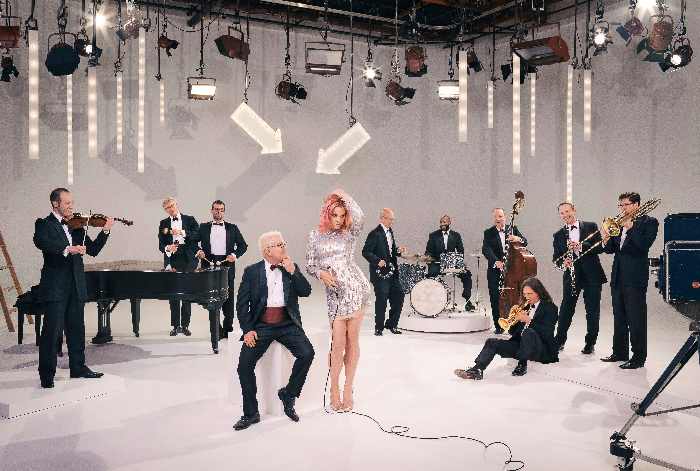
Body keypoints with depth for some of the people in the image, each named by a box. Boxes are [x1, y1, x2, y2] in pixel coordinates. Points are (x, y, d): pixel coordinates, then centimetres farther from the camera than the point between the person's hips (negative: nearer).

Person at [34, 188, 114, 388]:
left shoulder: (76, 226, 14)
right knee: (51, 331, -2)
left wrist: (105, 231, -4)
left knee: (77, 329, 14)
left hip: (76, 287, 6)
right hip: (56, 287, -6)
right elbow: (40, 241, -24)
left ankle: (78, 367, 26)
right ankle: (47, 374, 7)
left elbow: (93, 250, 9)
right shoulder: (44, 224, -2)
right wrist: (67, 249, -35)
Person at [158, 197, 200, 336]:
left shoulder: (190, 220, 8)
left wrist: (183, 233, -18)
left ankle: (185, 325, 10)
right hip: (172, 261, 1)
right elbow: (161, 244, 6)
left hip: (188, 262, -1)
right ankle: (175, 326, 10)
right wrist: (167, 248, -16)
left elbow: (198, 236, -6)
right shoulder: (163, 224, 13)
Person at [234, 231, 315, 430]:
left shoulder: (292, 268, 10)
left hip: (287, 324, 1)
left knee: (307, 353, -22)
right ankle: (251, 413, 0)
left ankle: (288, 394, 1)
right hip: (261, 325, -1)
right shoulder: (252, 271, 5)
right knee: (245, 363, -18)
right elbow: (242, 303, 2)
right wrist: (247, 330, -9)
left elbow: (306, 292, -1)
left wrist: (292, 272, -12)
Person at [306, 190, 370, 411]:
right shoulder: (315, 235, 9)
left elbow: (359, 217, -20)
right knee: (338, 343, -1)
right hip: (334, 293, 1)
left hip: (356, 288, -1)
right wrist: (321, 273, -9)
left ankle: (348, 388, 16)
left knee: (352, 340, 3)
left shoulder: (349, 233, 3)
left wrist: (345, 197, -5)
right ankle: (334, 389, 16)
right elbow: (310, 265, 12)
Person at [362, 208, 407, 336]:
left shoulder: (390, 232, 14)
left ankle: (391, 324, 22)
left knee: (398, 296, 7)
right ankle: (379, 327, 13)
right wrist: (377, 261, -27)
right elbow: (365, 252, -15)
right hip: (380, 273, -8)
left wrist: (398, 250, 4)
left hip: (392, 272, 8)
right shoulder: (375, 234, -12)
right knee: (381, 299, -2)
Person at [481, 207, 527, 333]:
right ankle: (498, 326, 11)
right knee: (495, 299, 1)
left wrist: (518, 239, -23)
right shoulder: (488, 233, 2)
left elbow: (525, 242, 2)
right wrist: (495, 261, -32)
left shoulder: (513, 229, 10)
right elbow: (486, 249, -14)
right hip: (495, 272, -1)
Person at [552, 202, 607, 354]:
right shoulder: (559, 235, 9)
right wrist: (563, 263, -16)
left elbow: (600, 247, -5)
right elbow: (556, 257, 6)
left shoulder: (591, 226, 3)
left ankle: (590, 343, 18)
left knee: (593, 311, 5)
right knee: (566, 309, 1)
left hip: (592, 275, -1)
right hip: (571, 275, 1)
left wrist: (581, 246, -20)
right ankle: (559, 340, 14)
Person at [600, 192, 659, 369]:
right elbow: (611, 249, 12)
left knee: (636, 320, -3)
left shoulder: (649, 222, -3)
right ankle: (620, 352, 24)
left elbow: (644, 245, -19)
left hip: (635, 278, -7)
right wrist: (607, 240, -8)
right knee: (619, 318, 14)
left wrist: (630, 227, -18)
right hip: (618, 277, 7)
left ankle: (638, 357, 4)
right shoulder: (620, 222, 14)